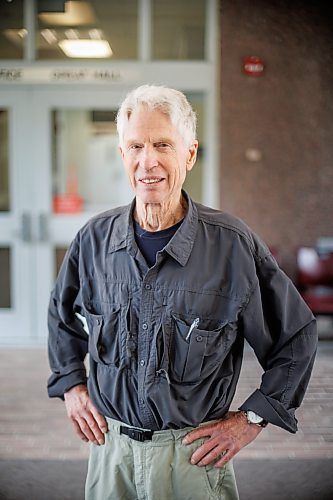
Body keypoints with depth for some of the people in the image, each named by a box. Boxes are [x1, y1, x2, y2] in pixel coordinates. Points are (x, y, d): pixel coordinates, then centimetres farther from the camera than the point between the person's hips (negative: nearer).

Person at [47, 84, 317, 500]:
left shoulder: (233, 245, -14)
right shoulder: (95, 238, -4)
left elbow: (296, 337, -3)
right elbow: (62, 314, 16)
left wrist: (253, 418, -5)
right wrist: (70, 385, 10)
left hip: (194, 453, -2)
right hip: (111, 444, 3)